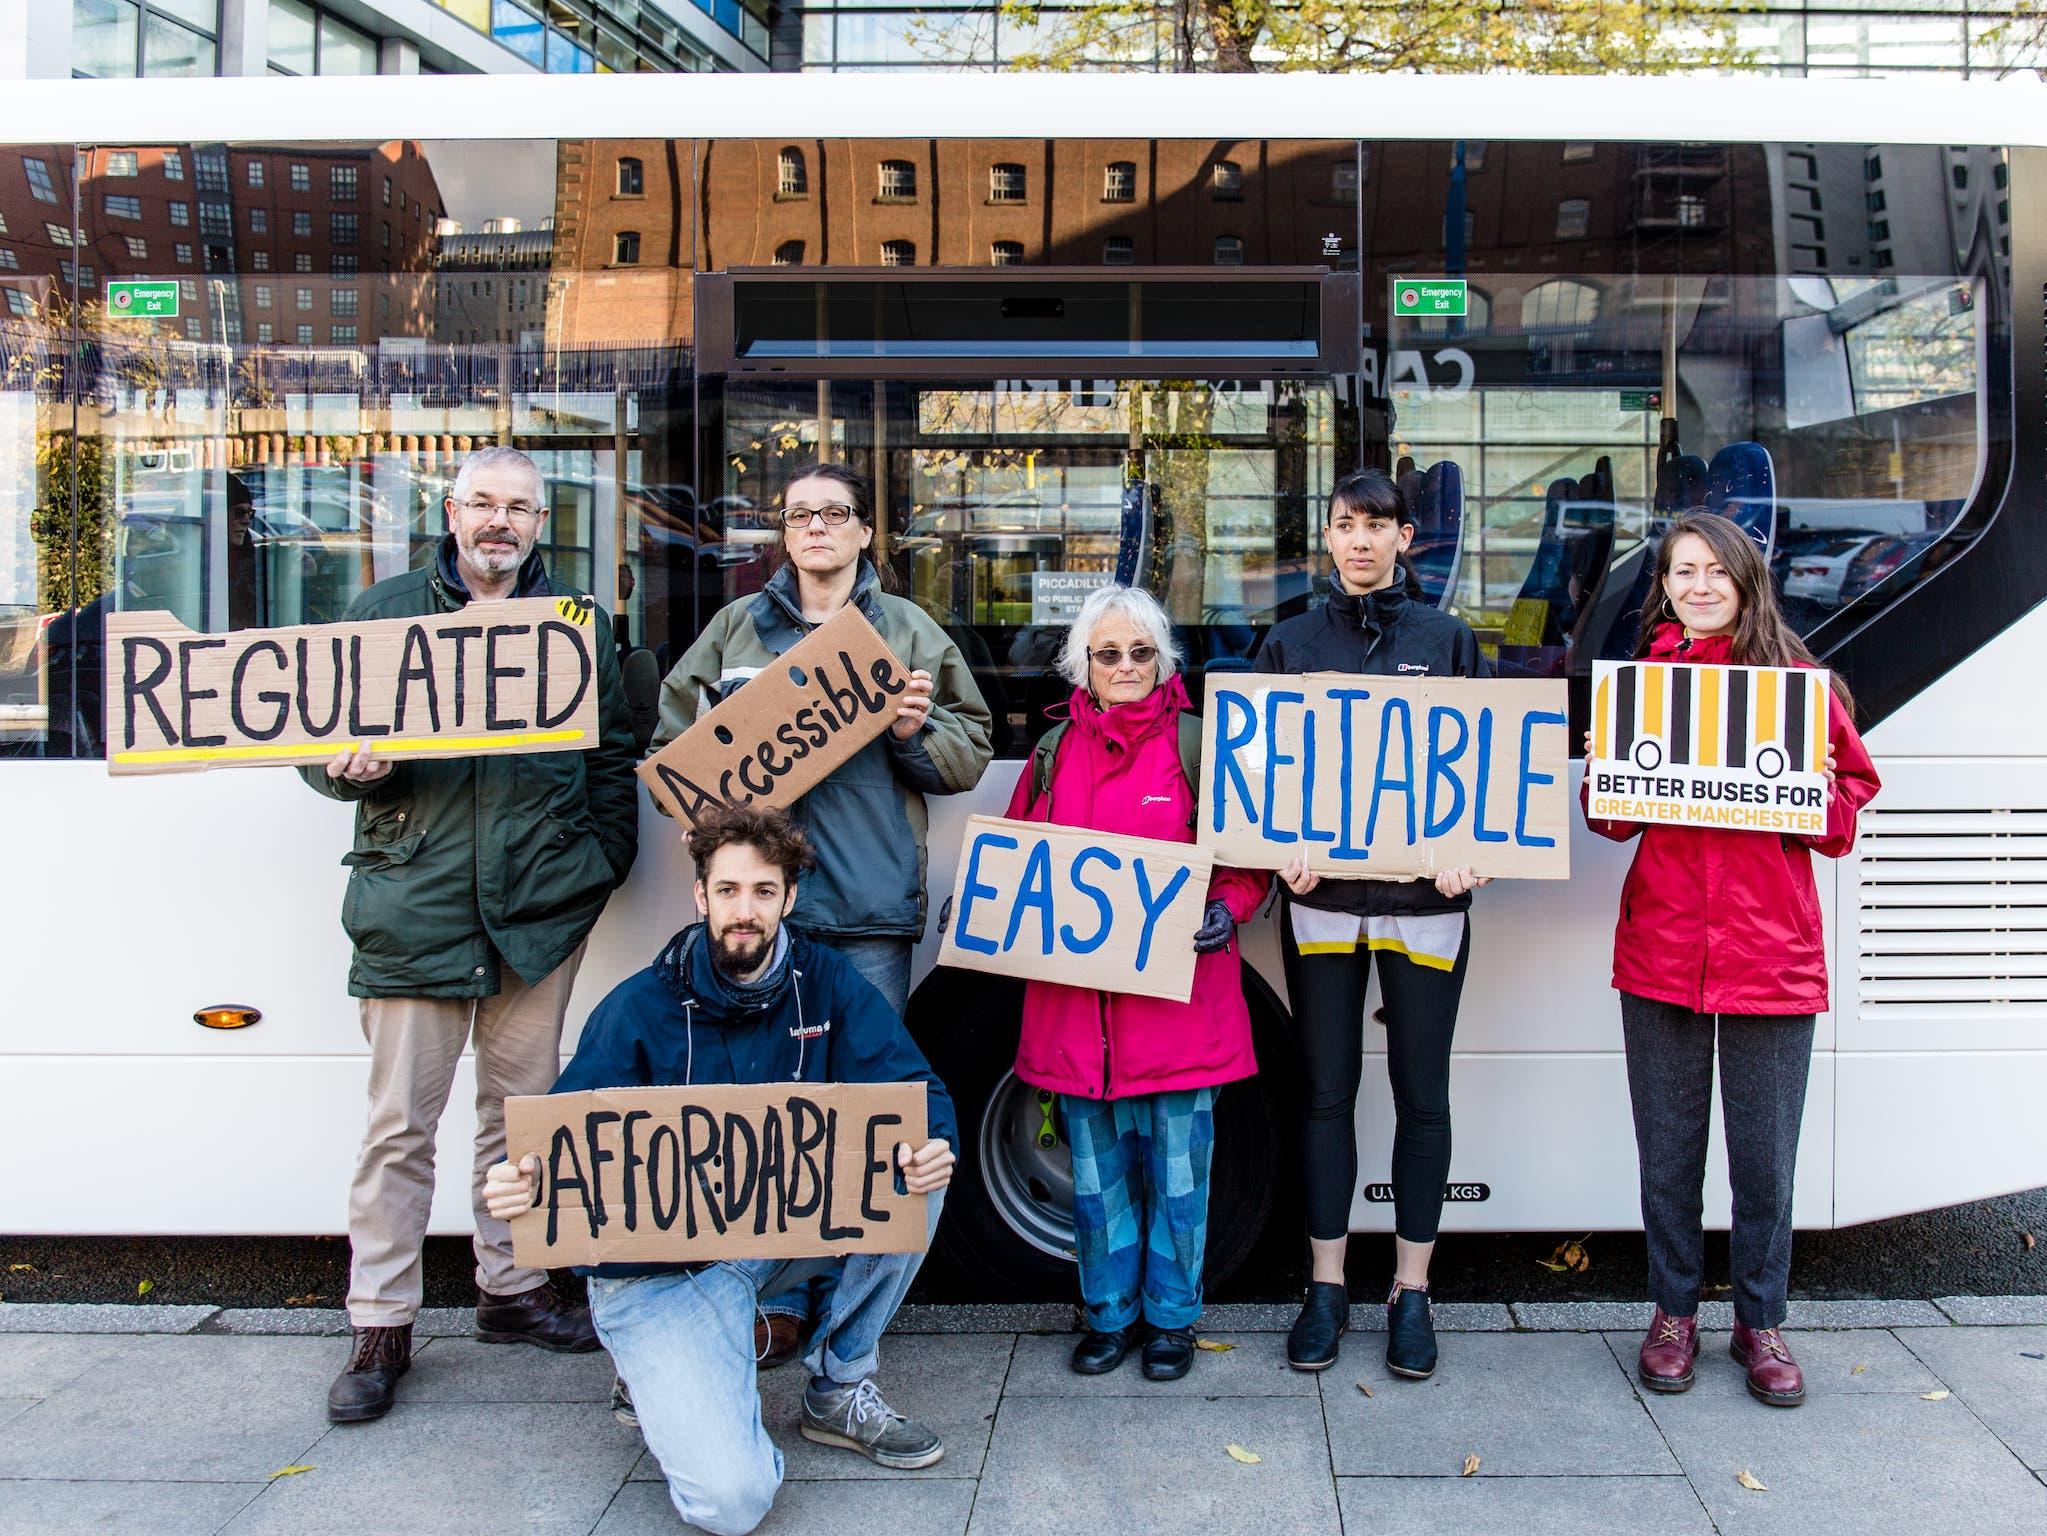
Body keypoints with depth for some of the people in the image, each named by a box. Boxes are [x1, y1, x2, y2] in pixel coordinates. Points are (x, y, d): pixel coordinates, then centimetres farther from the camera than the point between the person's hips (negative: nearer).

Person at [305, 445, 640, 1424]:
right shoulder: (385, 611, 9)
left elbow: (613, 756, 14)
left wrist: (605, 860, 3)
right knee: (399, 1122, 0)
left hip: (542, 906, 2)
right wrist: (349, 771, -12)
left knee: (523, 1106, 11)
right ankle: (380, 1326, 11)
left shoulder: (577, 625, 13)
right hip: (414, 904, -2)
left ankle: (511, 1288, 26)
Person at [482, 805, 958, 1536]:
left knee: (913, 1174, -21)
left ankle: (839, 1390, 1)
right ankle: (664, 1381, 14)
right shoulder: (638, 1010, -10)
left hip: (787, 1228, 4)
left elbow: (916, 1091, -8)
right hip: (657, 1270, -4)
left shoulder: (825, 983, -2)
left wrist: (931, 1147, -32)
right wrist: (519, 1183, -34)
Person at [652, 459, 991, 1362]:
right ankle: (779, 1297, 15)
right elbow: (673, 735, 14)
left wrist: (917, 732, -8)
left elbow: (971, 753, 11)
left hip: (872, 906, 0)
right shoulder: (737, 628, 13)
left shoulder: (909, 631, 12)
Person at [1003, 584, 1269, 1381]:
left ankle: (1170, 1316, 24)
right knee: (1096, 1170, 13)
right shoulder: (1055, 751, 10)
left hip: (1176, 994, -3)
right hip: (1076, 997, 3)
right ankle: (1109, 1313, 29)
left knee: (1176, 1169, 6)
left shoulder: (1198, 746, 0)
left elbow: (1249, 859, 2)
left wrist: (1226, 911, -16)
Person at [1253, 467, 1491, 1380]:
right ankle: (1326, 1288, 18)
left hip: (1425, 898, 0)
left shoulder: (1448, 640, 7)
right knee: (1327, 1090, 6)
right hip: (1321, 896, 1)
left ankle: (1410, 1294, 18)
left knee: (1420, 1092, 6)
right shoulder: (1292, 642, 8)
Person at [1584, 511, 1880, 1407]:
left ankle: (1760, 1322, 25)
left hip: (1772, 949, -1)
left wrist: (1817, 791, -14)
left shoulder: (1795, 679, 3)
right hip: (1661, 946, 1)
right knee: (1668, 1149, 10)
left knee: (1766, 1153, 6)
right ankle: (1674, 1312, 27)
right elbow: (1615, 819, 10)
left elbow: (1853, 793, 6)